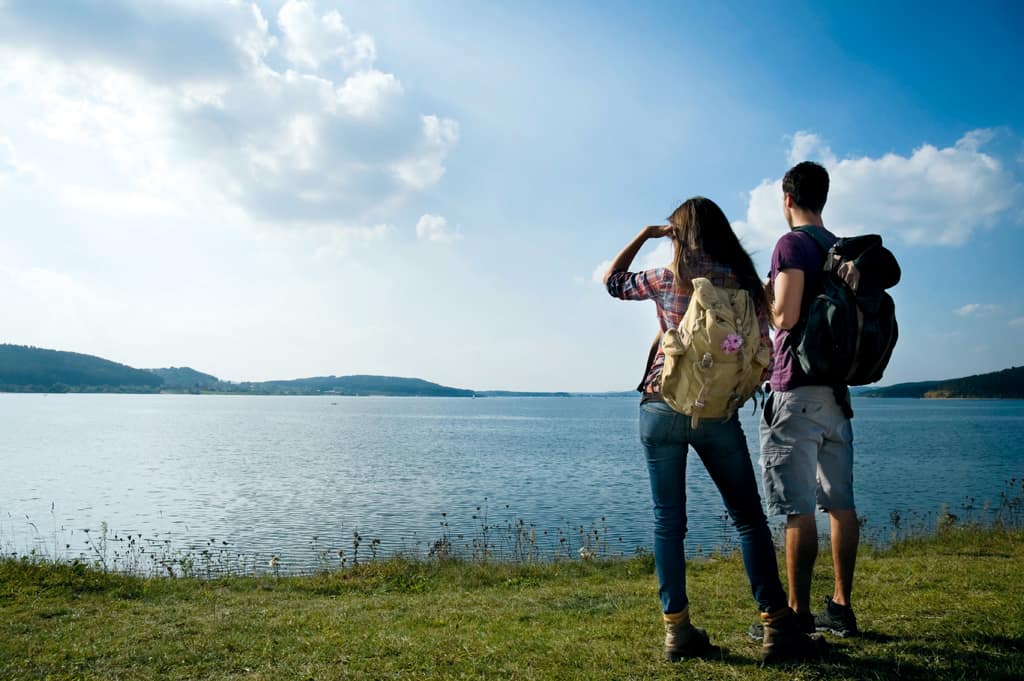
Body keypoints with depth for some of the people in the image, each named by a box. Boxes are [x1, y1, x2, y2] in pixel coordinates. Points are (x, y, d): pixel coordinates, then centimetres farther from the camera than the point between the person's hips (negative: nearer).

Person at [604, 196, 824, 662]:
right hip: (718, 414, 1)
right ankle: (776, 628, 7)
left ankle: (677, 630, 7)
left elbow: (611, 280, 17)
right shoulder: (745, 282, 3)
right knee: (749, 518, 8)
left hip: (662, 408, 0)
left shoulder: (668, 278, 0)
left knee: (668, 522, 6)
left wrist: (645, 234, 20)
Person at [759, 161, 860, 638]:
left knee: (797, 509, -5)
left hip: (797, 390, -8)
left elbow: (786, 316, -17)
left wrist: (763, 295, 1)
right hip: (835, 389, 8)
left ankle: (798, 615, 0)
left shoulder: (792, 244, -8)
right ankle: (841, 608, 18)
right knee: (840, 503, 10)